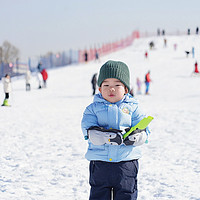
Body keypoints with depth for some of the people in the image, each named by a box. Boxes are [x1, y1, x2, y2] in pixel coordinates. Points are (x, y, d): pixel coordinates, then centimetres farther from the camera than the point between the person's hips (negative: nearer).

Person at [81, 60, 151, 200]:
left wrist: (134, 137, -24)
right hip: (100, 164, 0)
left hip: (126, 163, 0)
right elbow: (89, 133, -10)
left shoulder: (132, 107, 6)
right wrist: (107, 137, -28)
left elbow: (143, 132, -1)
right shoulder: (93, 109, 5)